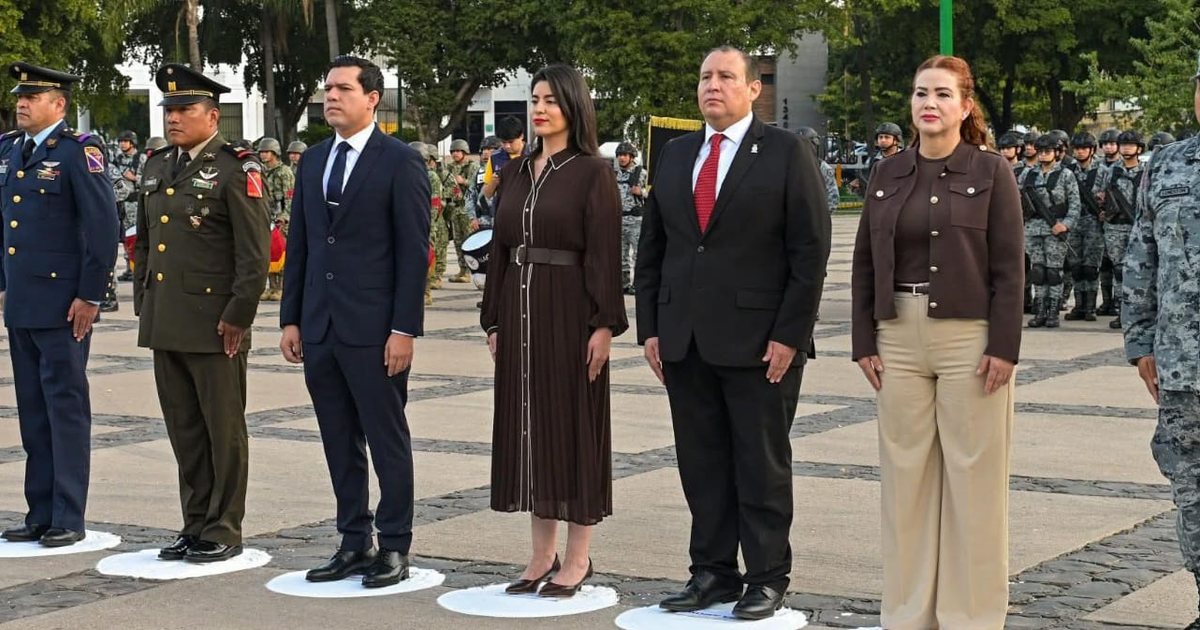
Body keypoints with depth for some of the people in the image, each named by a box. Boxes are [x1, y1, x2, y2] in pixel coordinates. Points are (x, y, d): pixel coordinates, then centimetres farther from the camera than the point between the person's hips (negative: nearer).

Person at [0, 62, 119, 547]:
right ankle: (40, 514, 19)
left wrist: (90, 296, -14)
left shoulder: (79, 151, -10)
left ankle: (68, 518, 5)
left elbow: (103, 225, -14)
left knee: (66, 407, -1)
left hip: (62, 303, -7)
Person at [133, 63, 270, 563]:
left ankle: (223, 530, 10)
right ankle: (195, 524, 21)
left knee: (224, 429, 2)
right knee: (184, 429, 12)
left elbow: (254, 253, -12)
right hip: (165, 325, 7)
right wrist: (143, 304, 15)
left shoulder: (236, 170, -8)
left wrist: (238, 316, -14)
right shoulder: (157, 167, 14)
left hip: (215, 327, -7)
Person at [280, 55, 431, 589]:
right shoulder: (312, 161, 13)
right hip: (320, 326, 6)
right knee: (339, 442, 11)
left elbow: (414, 251, -9)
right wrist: (291, 318, 9)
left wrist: (404, 329, -14)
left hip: (374, 328, -6)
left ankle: (394, 548, 9)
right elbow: (298, 245, 15)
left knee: (387, 439, 1)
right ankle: (354, 542, 20)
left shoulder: (401, 162, -6)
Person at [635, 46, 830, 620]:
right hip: (684, 340, 5)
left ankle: (767, 579, 12)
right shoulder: (675, 155, 12)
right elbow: (650, 247, 14)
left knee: (762, 465, 3)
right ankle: (711, 573, 18)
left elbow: (810, 251, -7)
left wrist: (790, 335, -12)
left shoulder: (787, 154, -3)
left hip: (759, 342, -5)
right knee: (701, 464, 9)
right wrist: (650, 327, 6)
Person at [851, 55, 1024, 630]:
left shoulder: (991, 172, -1)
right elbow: (864, 264, 11)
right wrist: (864, 341, 4)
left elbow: (1009, 266, -5)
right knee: (904, 476, 7)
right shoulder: (889, 175, 10)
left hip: (969, 339, -4)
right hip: (899, 338, 4)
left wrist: (1003, 347, -12)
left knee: (973, 480, 0)